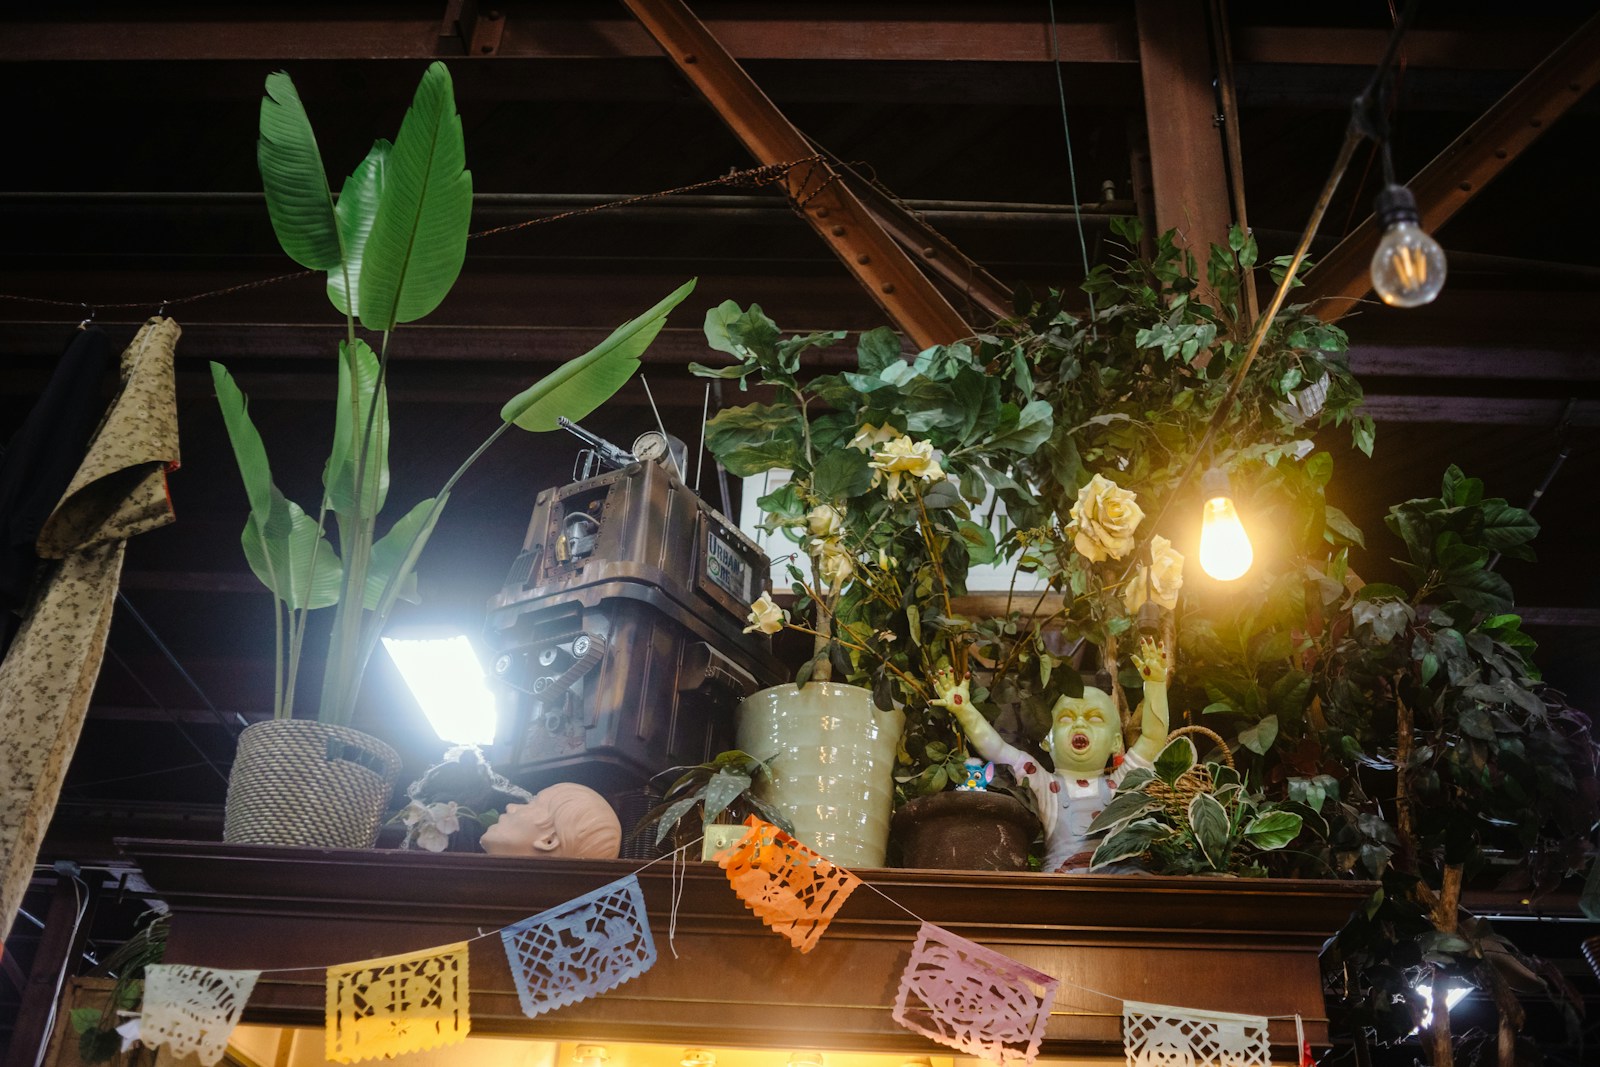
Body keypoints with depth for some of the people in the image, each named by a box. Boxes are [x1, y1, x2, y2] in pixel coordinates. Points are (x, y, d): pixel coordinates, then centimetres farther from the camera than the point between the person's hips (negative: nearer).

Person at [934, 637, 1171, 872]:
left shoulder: (1120, 782, 18)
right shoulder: (1045, 784, 15)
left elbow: (1154, 737, 12)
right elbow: (995, 748, 6)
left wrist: (1155, 684, 2)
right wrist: (964, 710, -5)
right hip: (1059, 870, -1)